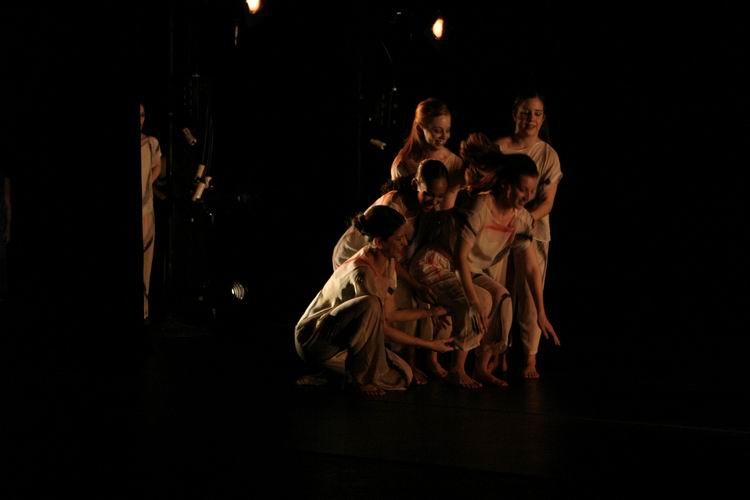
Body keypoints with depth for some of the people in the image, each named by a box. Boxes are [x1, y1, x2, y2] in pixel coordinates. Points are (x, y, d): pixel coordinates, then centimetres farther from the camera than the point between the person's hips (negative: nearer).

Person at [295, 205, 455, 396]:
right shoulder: (361, 273, -27)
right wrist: (430, 344, -18)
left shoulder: (389, 262, 2)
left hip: (347, 340, 9)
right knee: (369, 305, -35)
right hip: (315, 339, -9)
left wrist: (429, 312, 5)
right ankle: (362, 377, -19)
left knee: (402, 375, -9)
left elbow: (388, 315, 8)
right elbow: (383, 328, -22)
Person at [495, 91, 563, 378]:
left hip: (534, 231, 0)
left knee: (530, 294, -2)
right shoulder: (499, 148, -2)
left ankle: (530, 359, 4)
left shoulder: (549, 155, -1)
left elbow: (547, 203, -5)